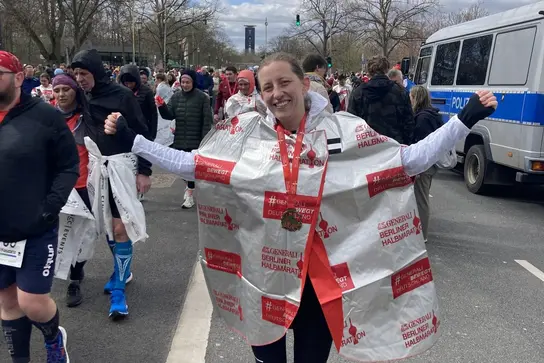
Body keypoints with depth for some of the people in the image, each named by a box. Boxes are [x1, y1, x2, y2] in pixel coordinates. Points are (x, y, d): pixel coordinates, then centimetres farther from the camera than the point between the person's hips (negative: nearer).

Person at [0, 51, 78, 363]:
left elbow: (69, 167, -6)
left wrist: (48, 209, -16)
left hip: (36, 232, -4)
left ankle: (54, 337, 33)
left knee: (31, 302, 0)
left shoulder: (45, 116, -9)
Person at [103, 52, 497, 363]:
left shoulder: (342, 130, -6)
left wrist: (465, 119, -9)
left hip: (321, 279, -1)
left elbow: (410, 160, -5)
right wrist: (131, 138, -2)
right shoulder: (247, 133, -3)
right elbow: (189, 163, 0)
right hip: (263, 276, 1)